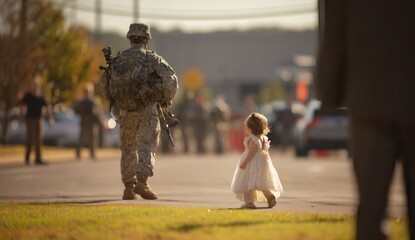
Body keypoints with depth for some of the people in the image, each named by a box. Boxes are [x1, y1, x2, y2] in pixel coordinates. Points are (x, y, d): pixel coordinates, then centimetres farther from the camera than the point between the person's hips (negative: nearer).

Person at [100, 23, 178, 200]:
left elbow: (104, 84, 11)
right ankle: (142, 182, -20)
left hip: (126, 112, 3)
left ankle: (129, 187, 14)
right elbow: (170, 79, -12)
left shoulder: (118, 60, 5)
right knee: (146, 148, -3)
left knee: (128, 150, 14)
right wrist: (168, 99, 4)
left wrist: (115, 101, 25)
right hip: (147, 111, -3)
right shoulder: (152, 58, -3)